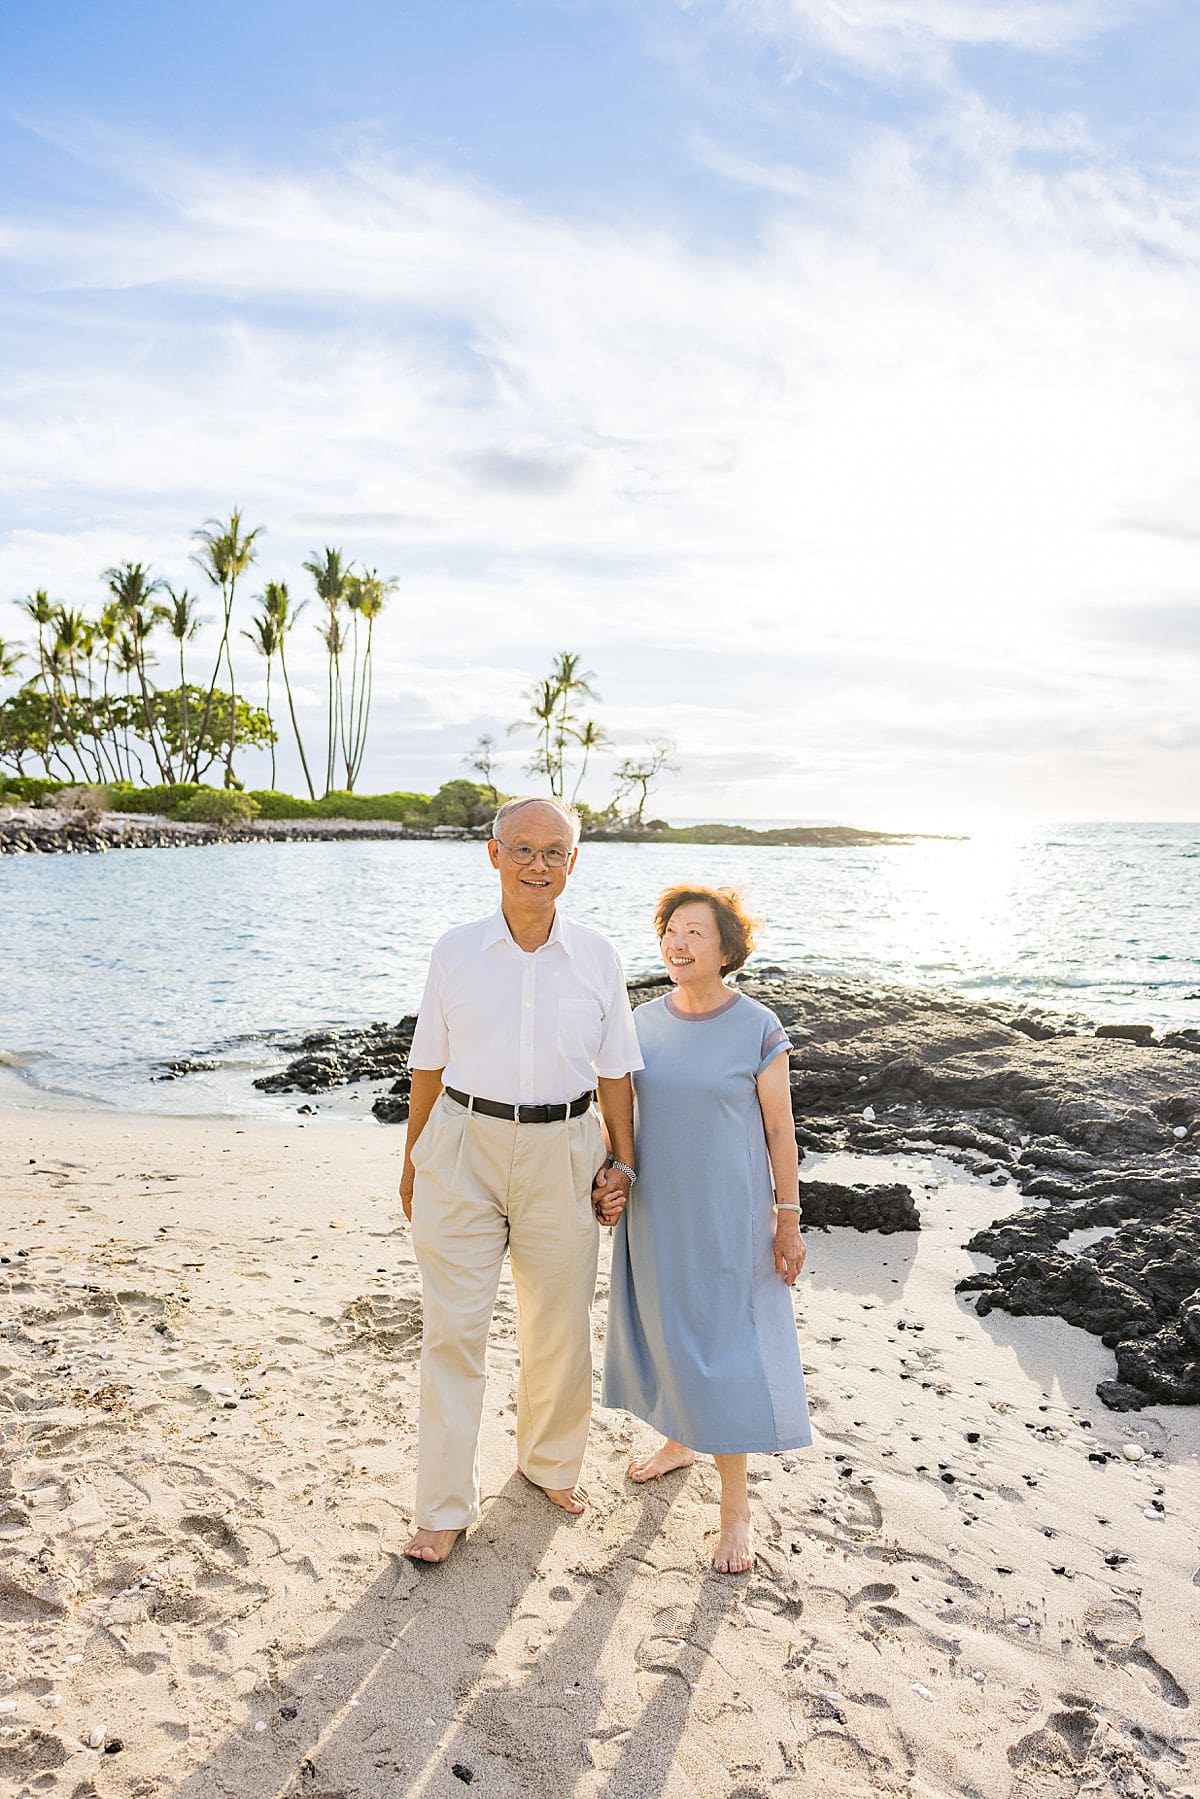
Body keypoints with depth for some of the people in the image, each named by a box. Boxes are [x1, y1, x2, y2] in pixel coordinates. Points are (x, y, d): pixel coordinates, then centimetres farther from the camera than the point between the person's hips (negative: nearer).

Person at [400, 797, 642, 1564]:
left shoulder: (598, 956, 0)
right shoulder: (455, 951, -2)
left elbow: (615, 1070, 7)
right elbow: (430, 1066, 5)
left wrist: (624, 1161, 3)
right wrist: (413, 1163, 9)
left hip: (561, 1154, 1)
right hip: (464, 1150, -1)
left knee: (560, 1324, 15)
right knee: (454, 1328, 2)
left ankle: (553, 1461, 41)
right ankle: (446, 1507, 19)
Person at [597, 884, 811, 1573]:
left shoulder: (758, 1029, -12)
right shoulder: (645, 1022, 0)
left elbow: (780, 1131, -7)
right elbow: (626, 1112, 9)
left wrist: (790, 1220, -6)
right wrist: (609, 1178, -3)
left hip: (727, 1217, -5)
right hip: (655, 1212, 5)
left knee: (722, 1346, 0)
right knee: (665, 1331, 19)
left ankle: (737, 1504, 15)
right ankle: (681, 1441, 44)